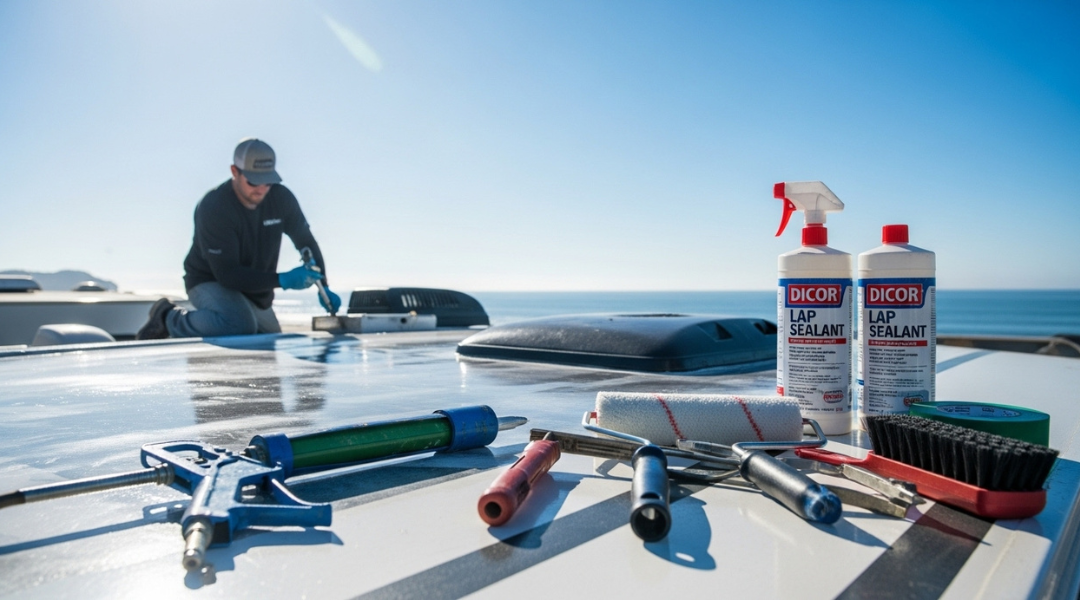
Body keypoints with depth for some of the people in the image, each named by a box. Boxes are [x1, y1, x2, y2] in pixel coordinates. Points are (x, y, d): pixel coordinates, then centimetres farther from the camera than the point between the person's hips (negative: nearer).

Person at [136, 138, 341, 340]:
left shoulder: (281, 198, -12)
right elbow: (227, 273, -31)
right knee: (241, 324, -38)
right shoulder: (213, 207, -27)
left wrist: (323, 285, -14)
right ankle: (170, 318, -10)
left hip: (256, 291, 7)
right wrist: (282, 280, -40)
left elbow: (306, 242, -2)